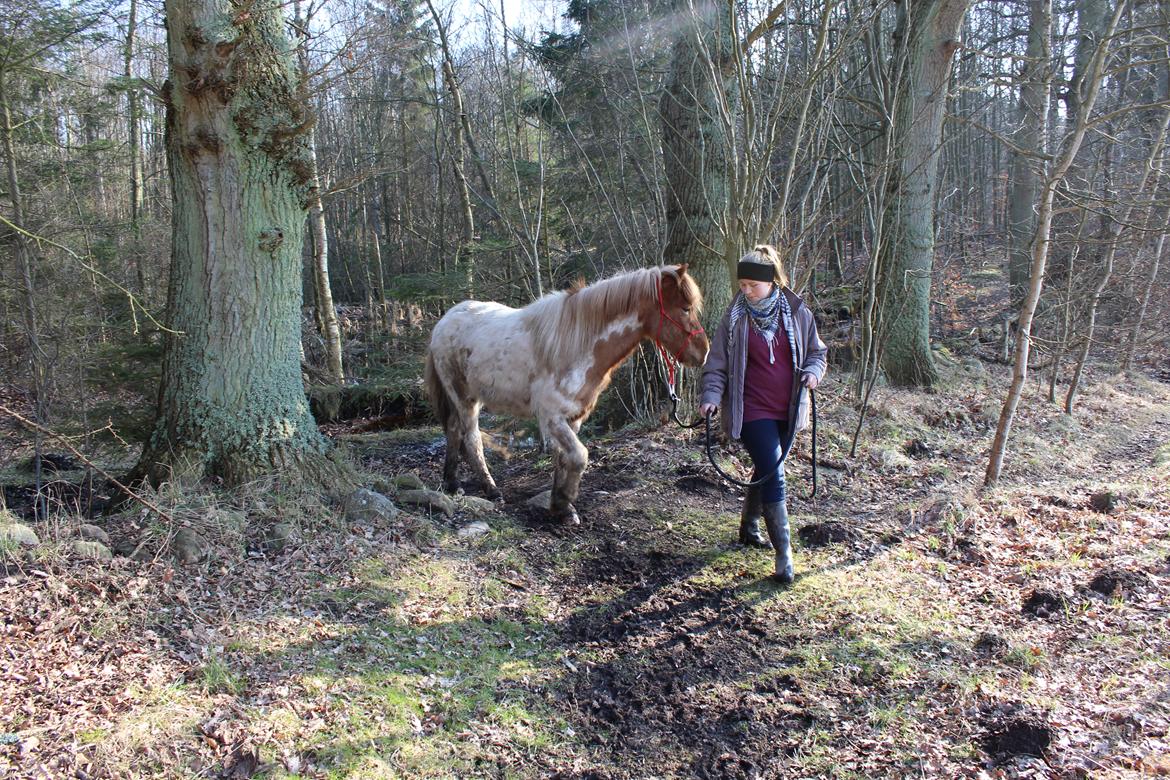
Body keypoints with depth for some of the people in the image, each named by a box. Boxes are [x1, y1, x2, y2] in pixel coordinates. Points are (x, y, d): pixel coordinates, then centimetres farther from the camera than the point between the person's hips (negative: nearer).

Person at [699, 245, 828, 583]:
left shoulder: (798, 314, -1)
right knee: (773, 477, -11)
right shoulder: (735, 318, -7)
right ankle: (784, 556, -5)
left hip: (787, 411, 4)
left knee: (765, 471, 19)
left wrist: (813, 371, -10)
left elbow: (817, 352, 11)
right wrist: (711, 396, -18)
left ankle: (749, 527, 43)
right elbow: (717, 363, -3)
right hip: (753, 412, -4)